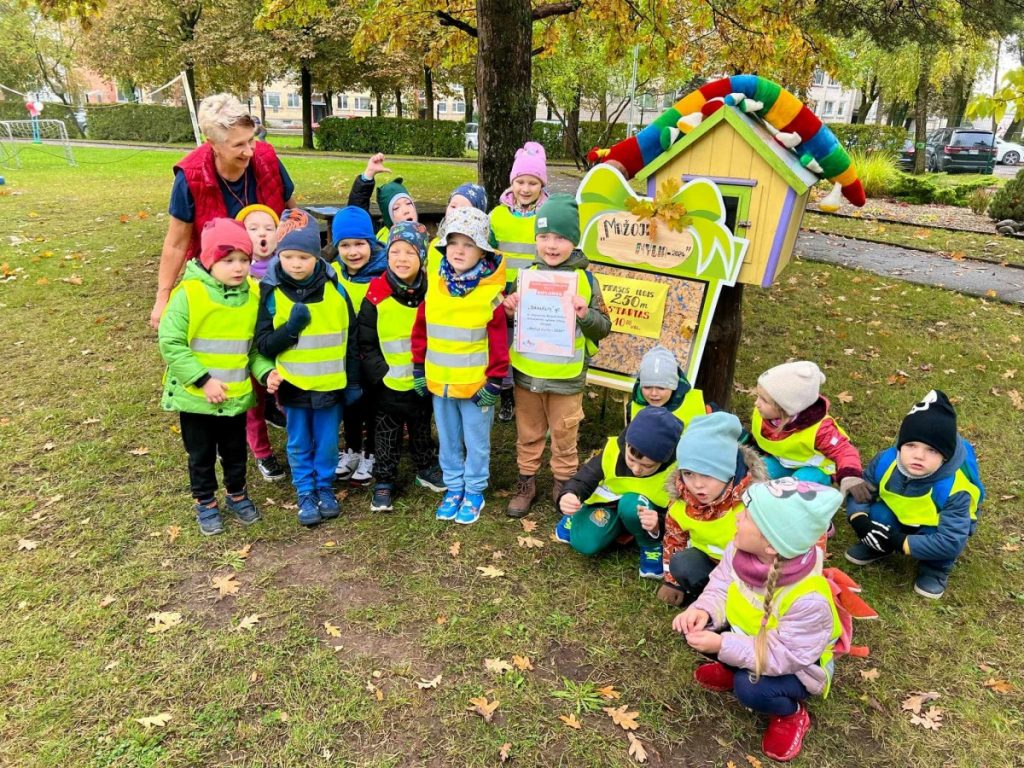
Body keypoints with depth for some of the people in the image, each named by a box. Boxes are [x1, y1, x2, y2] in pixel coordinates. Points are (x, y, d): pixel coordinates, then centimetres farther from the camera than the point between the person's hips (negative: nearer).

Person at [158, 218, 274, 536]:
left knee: (235, 452, 21)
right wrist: (203, 379, -20)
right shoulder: (188, 294, -17)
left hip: (236, 396, 3)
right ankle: (206, 504, 35)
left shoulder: (252, 295, -4)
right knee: (201, 456, 15)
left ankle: (237, 495, 43)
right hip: (195, 396, -3)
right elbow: (170, 344, -16)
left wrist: (266, 372, -11)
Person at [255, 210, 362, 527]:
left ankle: (325, 488, 33)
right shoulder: (272, 293, -7)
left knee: (327, 443, 14)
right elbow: (263, 344, -7)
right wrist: (291, 328, -24)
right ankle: (305, 494, 28)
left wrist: (353, 382, 2)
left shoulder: (335, 289, -5)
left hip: (331, 385, 1)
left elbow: (351, 339, 2)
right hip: (293, 385, 0)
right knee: (299, 446, 13)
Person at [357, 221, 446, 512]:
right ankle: (384, 481, 28)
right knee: (387, 436, 13)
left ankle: (426, 469, 42)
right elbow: (366, 344, -7)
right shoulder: (377, 295, -11)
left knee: (422, 430, 22)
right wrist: (381, 374, -13)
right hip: (389, 385, -2)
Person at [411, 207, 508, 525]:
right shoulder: (433, 285, -1)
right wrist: (419, 369, 6)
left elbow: (499, 341, -11)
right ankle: (453, 487, 34)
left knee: (476, 441, 11)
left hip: (476, 384, -4)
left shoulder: (490, 292, -14)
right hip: (439, 380, 4)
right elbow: (420, 330, 6)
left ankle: (474, 491, 28)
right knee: (448, 440, 18)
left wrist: (495, 381, -11)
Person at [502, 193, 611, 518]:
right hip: (526, 372, 2)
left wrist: (586, 315, -24)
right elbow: (510, 320, 11)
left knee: (564, 435, 14)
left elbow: (604, 327, -3)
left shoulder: (585, 279, -8)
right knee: (528, 432, 17)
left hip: (566, 377, -2)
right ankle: (526, 480, 34)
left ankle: (564, 483, 34)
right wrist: (509, 312, -12)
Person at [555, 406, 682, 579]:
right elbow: (584, 480, -17)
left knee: (631, 505, -38)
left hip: (649, 515, -1)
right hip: (609, 501, 1)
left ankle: (652, 547, -7)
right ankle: (577, 516, 12)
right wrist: (570, 495, -41)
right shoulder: (613, 449, -25)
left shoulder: (676, 472, -29)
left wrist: (659, 523, -44)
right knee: (584, 543, -25)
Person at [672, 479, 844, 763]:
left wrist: (722, 646, -40)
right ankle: (732, 668, 16)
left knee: (751, 688, -32)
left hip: (796, 666, -5)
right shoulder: (740, 550, -23)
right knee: (693, 626, -12)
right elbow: (721, 585, -10)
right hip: (747, 635, 6)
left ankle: (791, 713, 5)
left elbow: (782, 656, -35)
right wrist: (703, 611, -32)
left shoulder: (808, 599, -41)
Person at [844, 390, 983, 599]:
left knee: (941, 545, -33)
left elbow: (950, 542, -39)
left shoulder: (954, 489, -37)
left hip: (935, 528, -3)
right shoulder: (885, 461, -27)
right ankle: (878, 546, 6)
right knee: (878, 513, -26)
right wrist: (860, 521, -33)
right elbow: (858, 492, -13)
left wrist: (900, 543, -41)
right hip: (898, 517, 3)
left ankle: (936, 568, 1)